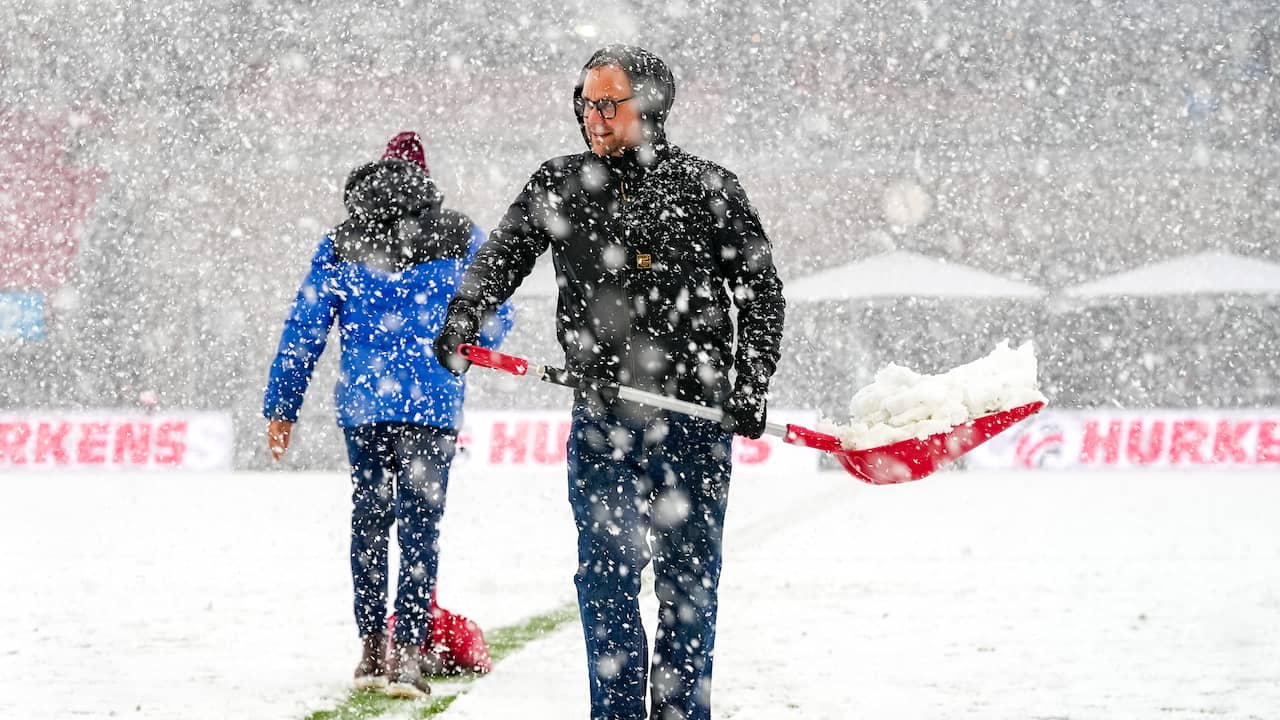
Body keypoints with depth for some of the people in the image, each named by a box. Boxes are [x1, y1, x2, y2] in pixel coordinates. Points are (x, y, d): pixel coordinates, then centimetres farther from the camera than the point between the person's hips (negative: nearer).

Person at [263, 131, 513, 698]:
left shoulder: (340, 247, 7)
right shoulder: (461, 240, 3)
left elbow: (305, 330, 7)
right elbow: (495, 318, 11)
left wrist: (281, 406, 13)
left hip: (360, 402, 2)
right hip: (432, 404, -2)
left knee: (369, 519, 15)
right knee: (419, 524, -2)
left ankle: (372, 648, 17)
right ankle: (406, 652, -11)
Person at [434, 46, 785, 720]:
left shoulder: (706, 187, 0)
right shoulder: (559, 185, 7)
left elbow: (760, 290, 3)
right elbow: (501, 258, 5)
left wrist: (751, 388, -6)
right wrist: (459, 322, -14)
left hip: (695, 418, -2)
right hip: (602, 421, 2)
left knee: (688, 576, 4)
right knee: (606, 576, -1)